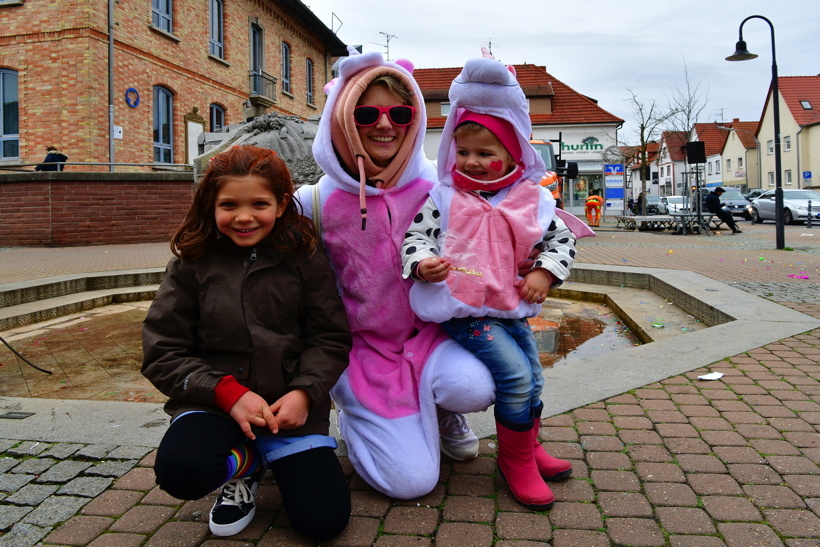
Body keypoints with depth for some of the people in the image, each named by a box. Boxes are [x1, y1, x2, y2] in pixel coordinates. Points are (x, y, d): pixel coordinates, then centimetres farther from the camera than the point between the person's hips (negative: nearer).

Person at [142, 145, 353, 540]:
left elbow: (331, 338, 1)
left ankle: (276, 459, 21)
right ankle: (244, 464, 6)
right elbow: (163, 354, -2)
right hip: (215, 401, 0)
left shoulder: (304, 258, 0)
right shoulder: (192, 264, 0)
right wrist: (228, 393, -15)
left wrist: (304, 392, -16)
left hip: (289, 405, 0)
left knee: (323, 519, -12)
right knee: (179, 471, -31)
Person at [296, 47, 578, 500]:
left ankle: (442, 412, 8)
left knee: (472, 387, -32)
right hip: (363, 347, -1)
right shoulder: (318, 202, -10)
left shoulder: (436, 187, -6)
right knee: (411, 480, -11)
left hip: (430, 332, 2)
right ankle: (356, 417, 22)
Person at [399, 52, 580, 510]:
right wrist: (422, 264, -24)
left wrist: (544, 274, -5)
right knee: (514, 374, -15)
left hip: (513, 308, 5)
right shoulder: (443, 197, -4)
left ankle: (530, 446, 40)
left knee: (533, 377, 13)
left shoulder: (534, 200, 3)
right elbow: (416, 235, -4)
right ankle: (515, 460, 8)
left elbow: (561, 240, 10)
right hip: (465, 310, -5)